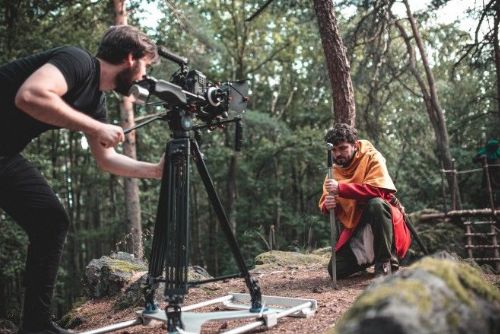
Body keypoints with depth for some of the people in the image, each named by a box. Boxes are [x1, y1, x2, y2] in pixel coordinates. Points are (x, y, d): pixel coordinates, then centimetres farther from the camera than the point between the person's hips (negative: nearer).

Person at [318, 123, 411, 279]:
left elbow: (376, 190, -27)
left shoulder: (371, 157, -12)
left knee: (376, 204, -39)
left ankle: (386, 262, -23)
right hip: (354, 227, 5)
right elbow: (324, 202, 1)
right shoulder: (334, 170, 2)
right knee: (337, 271, -7)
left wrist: (340, 188, -32)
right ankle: (370, 257, 22)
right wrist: (328, 205, -24)